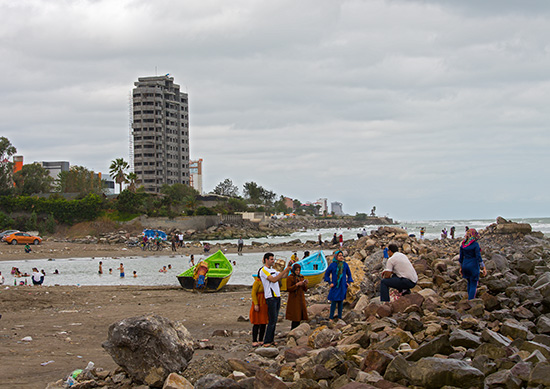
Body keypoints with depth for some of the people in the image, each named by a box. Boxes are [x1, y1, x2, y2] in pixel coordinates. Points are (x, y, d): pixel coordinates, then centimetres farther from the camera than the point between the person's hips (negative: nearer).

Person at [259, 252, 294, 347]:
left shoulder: (273, 270, 18)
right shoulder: (263, 270, -9)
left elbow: (284, 276, 17)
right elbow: (274, 280, -20)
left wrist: (288, 267, 3)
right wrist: (286, 270, -22)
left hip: (277, 297, 8)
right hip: (270, 297, -8)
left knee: (274, 320, 8)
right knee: (272, 320, -9)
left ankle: (271, 340, 12)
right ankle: (267, 341, -6)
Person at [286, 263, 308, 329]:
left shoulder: (301, 277, 14)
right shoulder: (290, 278, -4)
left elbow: (305, 290, 15)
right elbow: (288, 289, -13)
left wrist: (305, 284, -5)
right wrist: (296, 285, -20)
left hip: (301, 300, 6)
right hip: (294, 300, -6)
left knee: (299, 317, 4)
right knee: (295, 319, -11)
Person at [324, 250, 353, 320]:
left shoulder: (345, 265, 2)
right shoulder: (332, 265, -5)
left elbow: (349, 274, 16)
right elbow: (326, 274, 3)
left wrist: (348, 282, 7)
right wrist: (330, 283, -3)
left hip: (342, 286, 3)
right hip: (335, 286, -3)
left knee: (341, 301, 7)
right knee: (334, 302, -4)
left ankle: (340, 317, 14)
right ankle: (331, 317, 4)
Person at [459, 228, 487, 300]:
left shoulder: (463, 244, 2)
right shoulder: (475, 244, -14)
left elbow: (461, 257, 9)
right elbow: (478, 257, -16)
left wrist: (461, 267, 19)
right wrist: (483, 268, -10)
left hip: (465, 265, 6)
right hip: (473, 266, -6)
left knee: (469, 283, 22)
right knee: (473, 285, 1)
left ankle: (470, 299, 29)